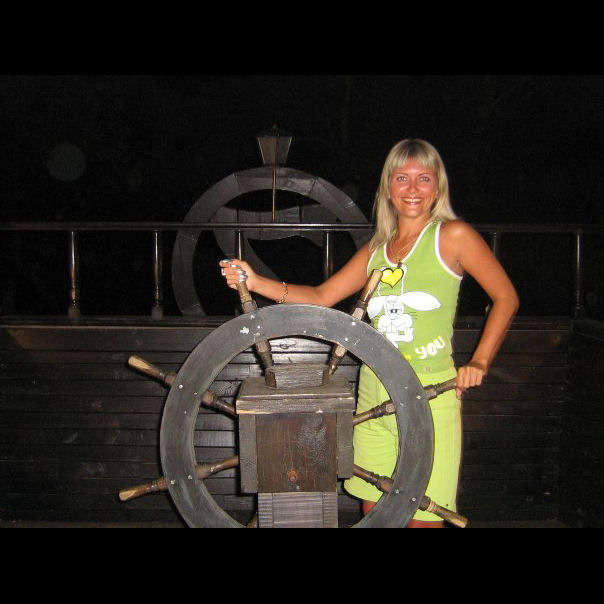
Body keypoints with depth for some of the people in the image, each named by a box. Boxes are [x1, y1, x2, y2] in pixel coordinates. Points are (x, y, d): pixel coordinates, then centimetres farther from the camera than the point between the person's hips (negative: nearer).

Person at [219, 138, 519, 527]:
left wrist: (479, 363, -7)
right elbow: (321, 297, 12)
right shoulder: (376, 250, 14)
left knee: (422, 518, -1)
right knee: (373, 511, 12)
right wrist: (255, 282, 2)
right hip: (375, 393, 5)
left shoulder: (452, 236, -1)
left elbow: (506, 297, 2)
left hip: (430, 393, -5)